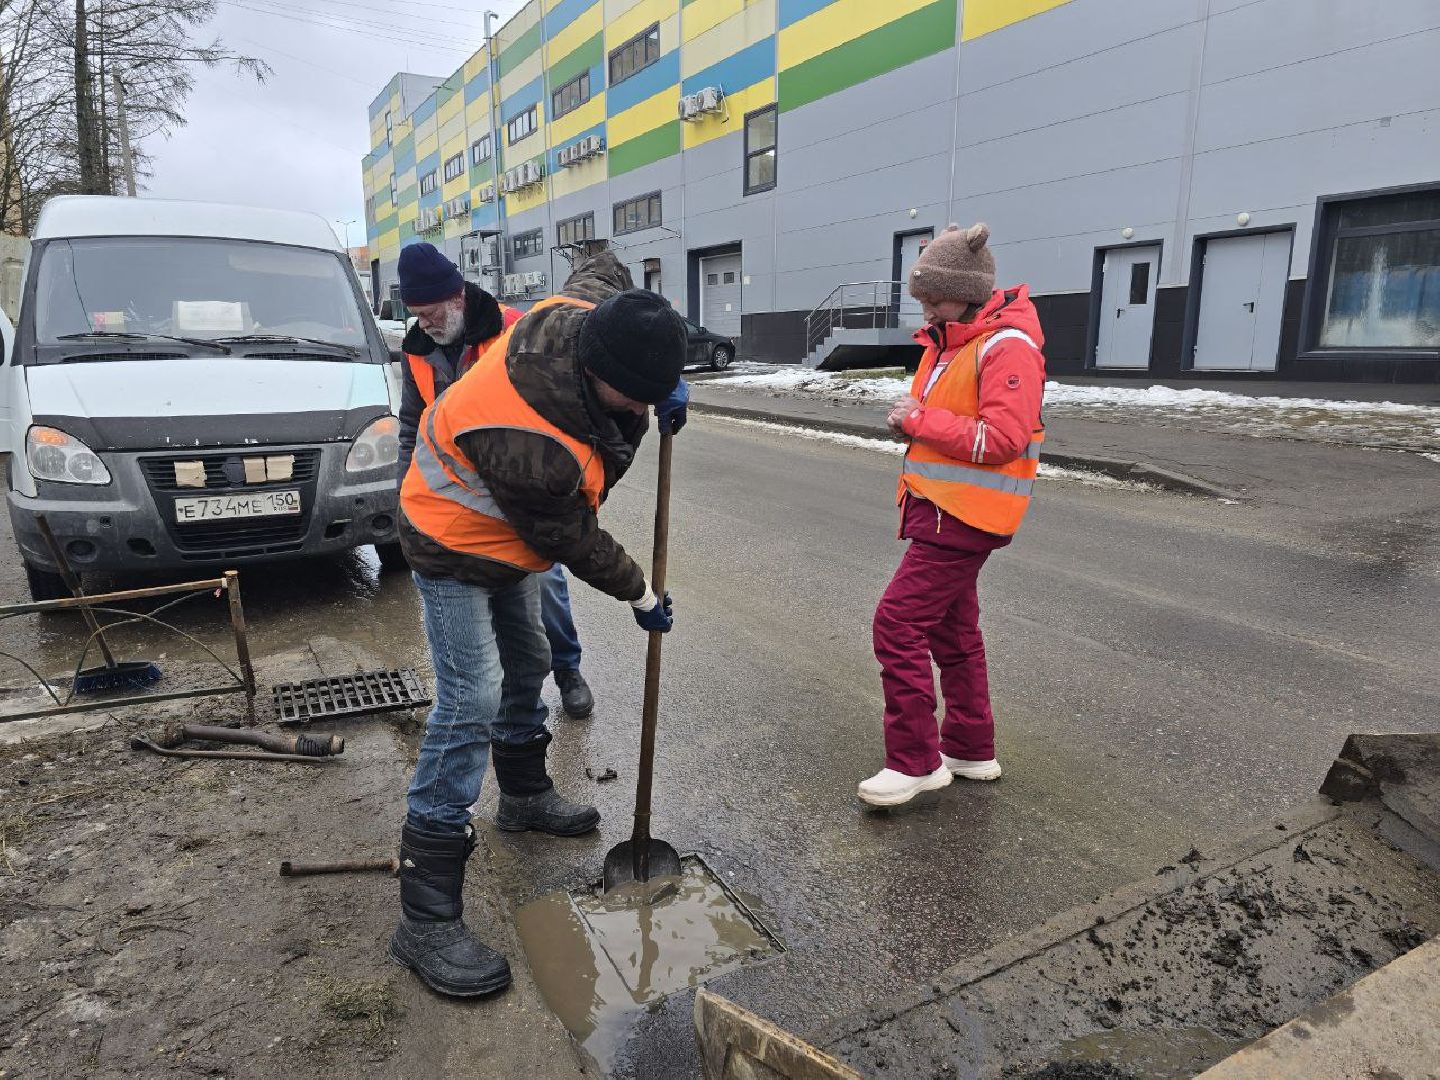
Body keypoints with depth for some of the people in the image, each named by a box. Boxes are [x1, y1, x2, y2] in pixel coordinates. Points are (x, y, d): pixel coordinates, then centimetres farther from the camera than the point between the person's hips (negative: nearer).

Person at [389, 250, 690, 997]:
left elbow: (604, 269, 4)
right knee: (470, 702, -15)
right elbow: (574, 541, -26)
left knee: (526, 665, 20)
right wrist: (641, 596, -9)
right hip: (456, 548, -9)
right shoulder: (529, 446, -41)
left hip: (509, 534, 9)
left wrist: (664, 376, -6)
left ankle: (525, 796, 44)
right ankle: (426, 917, -8)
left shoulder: (581, 313, -21)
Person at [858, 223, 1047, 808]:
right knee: (951, 630, 17)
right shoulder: (948, 341, 14)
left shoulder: (1008, 348, -16)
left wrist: (921, 419, -19)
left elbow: (1002, 440, -25)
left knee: (898, 623, -11)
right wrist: (913, 417, 5)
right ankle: (971, 749, 31)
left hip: (962, 516, -10)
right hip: (939, 507, 10)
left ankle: (915, 761, 0)